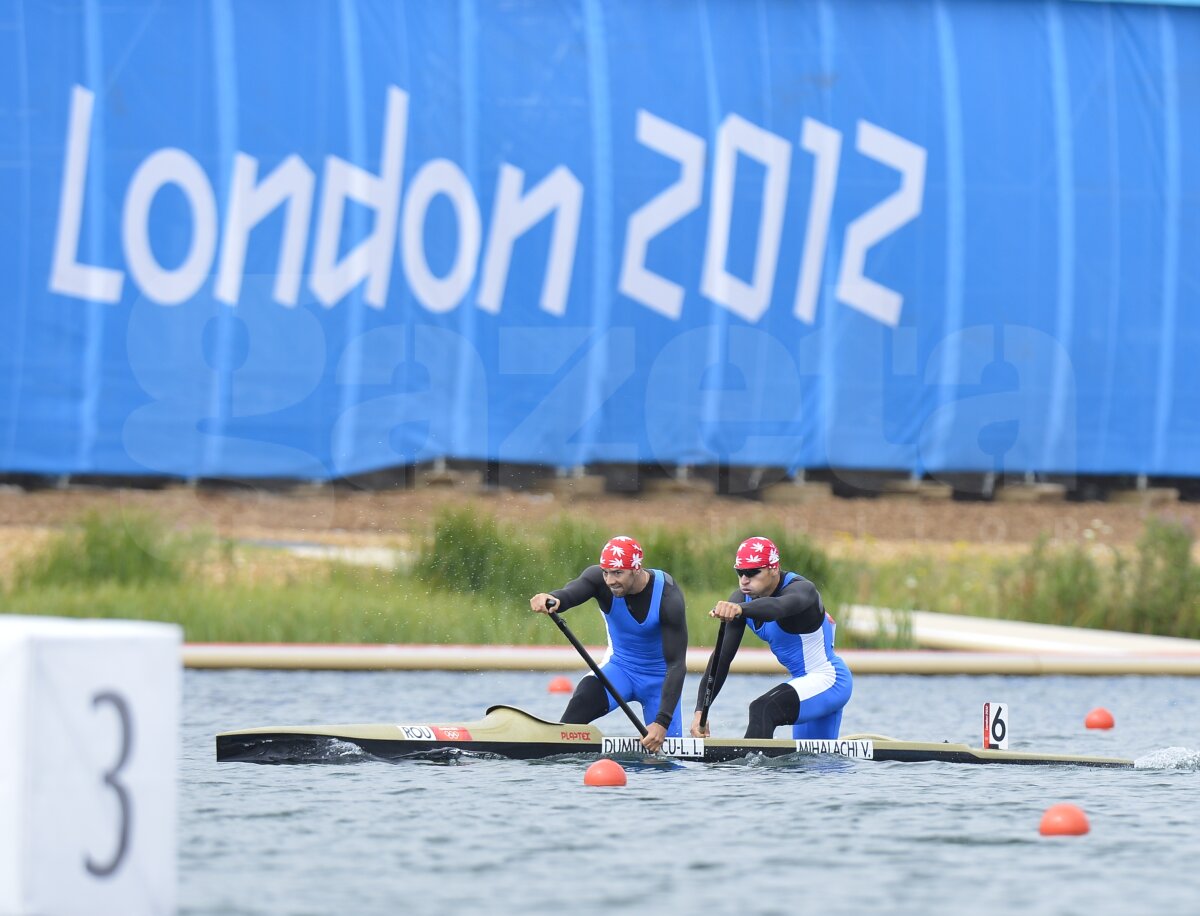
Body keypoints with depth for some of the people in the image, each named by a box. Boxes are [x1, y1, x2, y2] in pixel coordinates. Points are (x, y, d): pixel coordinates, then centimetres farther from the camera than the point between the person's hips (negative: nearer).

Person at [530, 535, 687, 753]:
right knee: (586, 694, -31)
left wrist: (662, 722, -36)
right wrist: (551, 599, -68)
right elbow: (571, 592, -41)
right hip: (620, 667, 1)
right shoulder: (600, 580, -19)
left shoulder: (668, 596, -26)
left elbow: (677, 664, -27)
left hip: (659, 677, -1)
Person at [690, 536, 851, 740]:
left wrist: (739, 609, -70)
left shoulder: (801, 589, -24)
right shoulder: (741, 599, -3)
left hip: (830, 679, -9)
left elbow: (778, 607, -50)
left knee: (763, 709, -32)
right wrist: (700, 711, -15)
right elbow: (722, 658, -5)